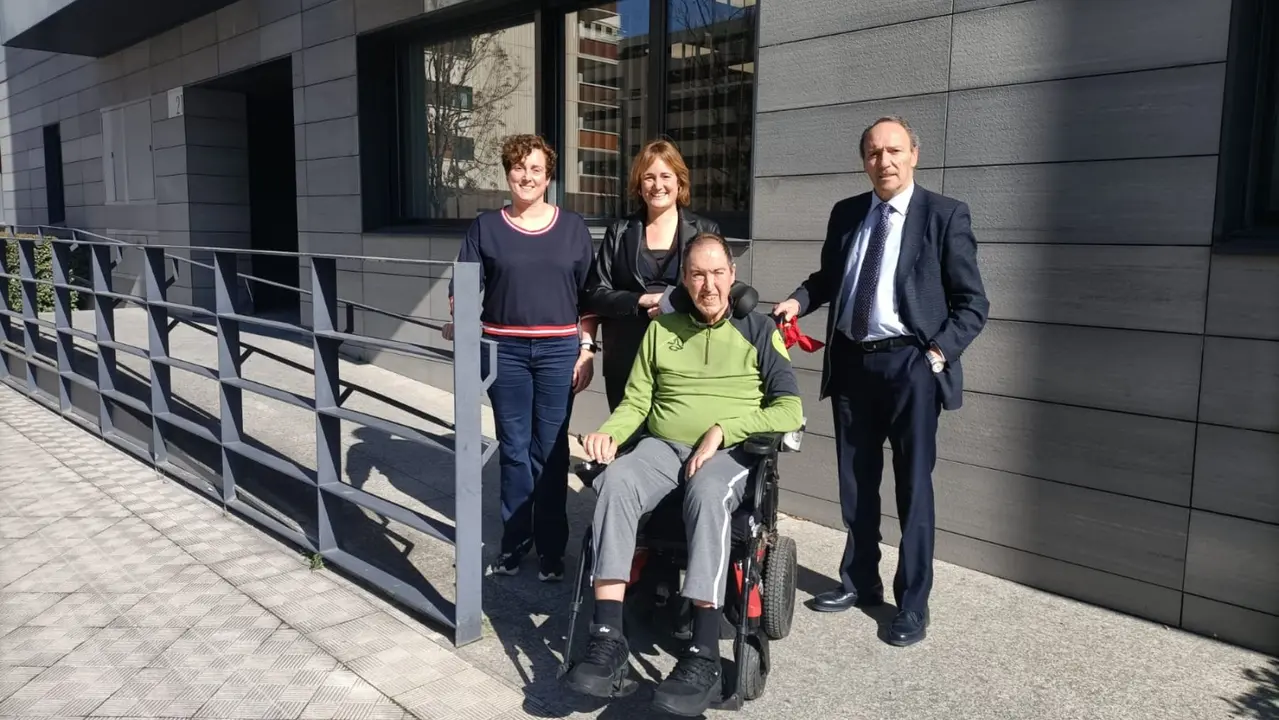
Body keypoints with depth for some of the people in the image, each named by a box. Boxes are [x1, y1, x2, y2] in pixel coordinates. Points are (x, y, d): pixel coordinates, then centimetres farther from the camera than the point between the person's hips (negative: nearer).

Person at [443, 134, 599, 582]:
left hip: (558, 350, 0)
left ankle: (551, 548, 16)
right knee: (514, 448, 8)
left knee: (551, 449, 5)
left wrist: (586, 349, 1)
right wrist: (456, 322, -18)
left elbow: (588, 293, 6)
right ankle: (514, 541, 22)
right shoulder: (486, 227, 5)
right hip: (504, 350, 1)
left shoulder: (572, 228, 5)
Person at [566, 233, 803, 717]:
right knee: (616, 483, -31)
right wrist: (610, 433, -10)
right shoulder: (661, 329, 17)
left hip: (730, 450, -2)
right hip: (662, 445, 3)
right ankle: (608, 638, -32)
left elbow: (790, 409, -1)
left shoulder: (758, 329, 8)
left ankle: (704, 655, -38)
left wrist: (722, 431, -14)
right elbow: (636, 401, 12)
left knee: (707, 493, -38)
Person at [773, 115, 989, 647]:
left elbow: (972, 302, -4)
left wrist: (939, 352, -15)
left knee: (913, 485, 4)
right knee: (856, 482, 14)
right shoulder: (845, 213, 9)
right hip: (850, 363, 5)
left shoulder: (945, 215, -4)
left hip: (910, 364, -5)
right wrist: (798, 300, 1)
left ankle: (912, 602, 17)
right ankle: (859, 581, 31)